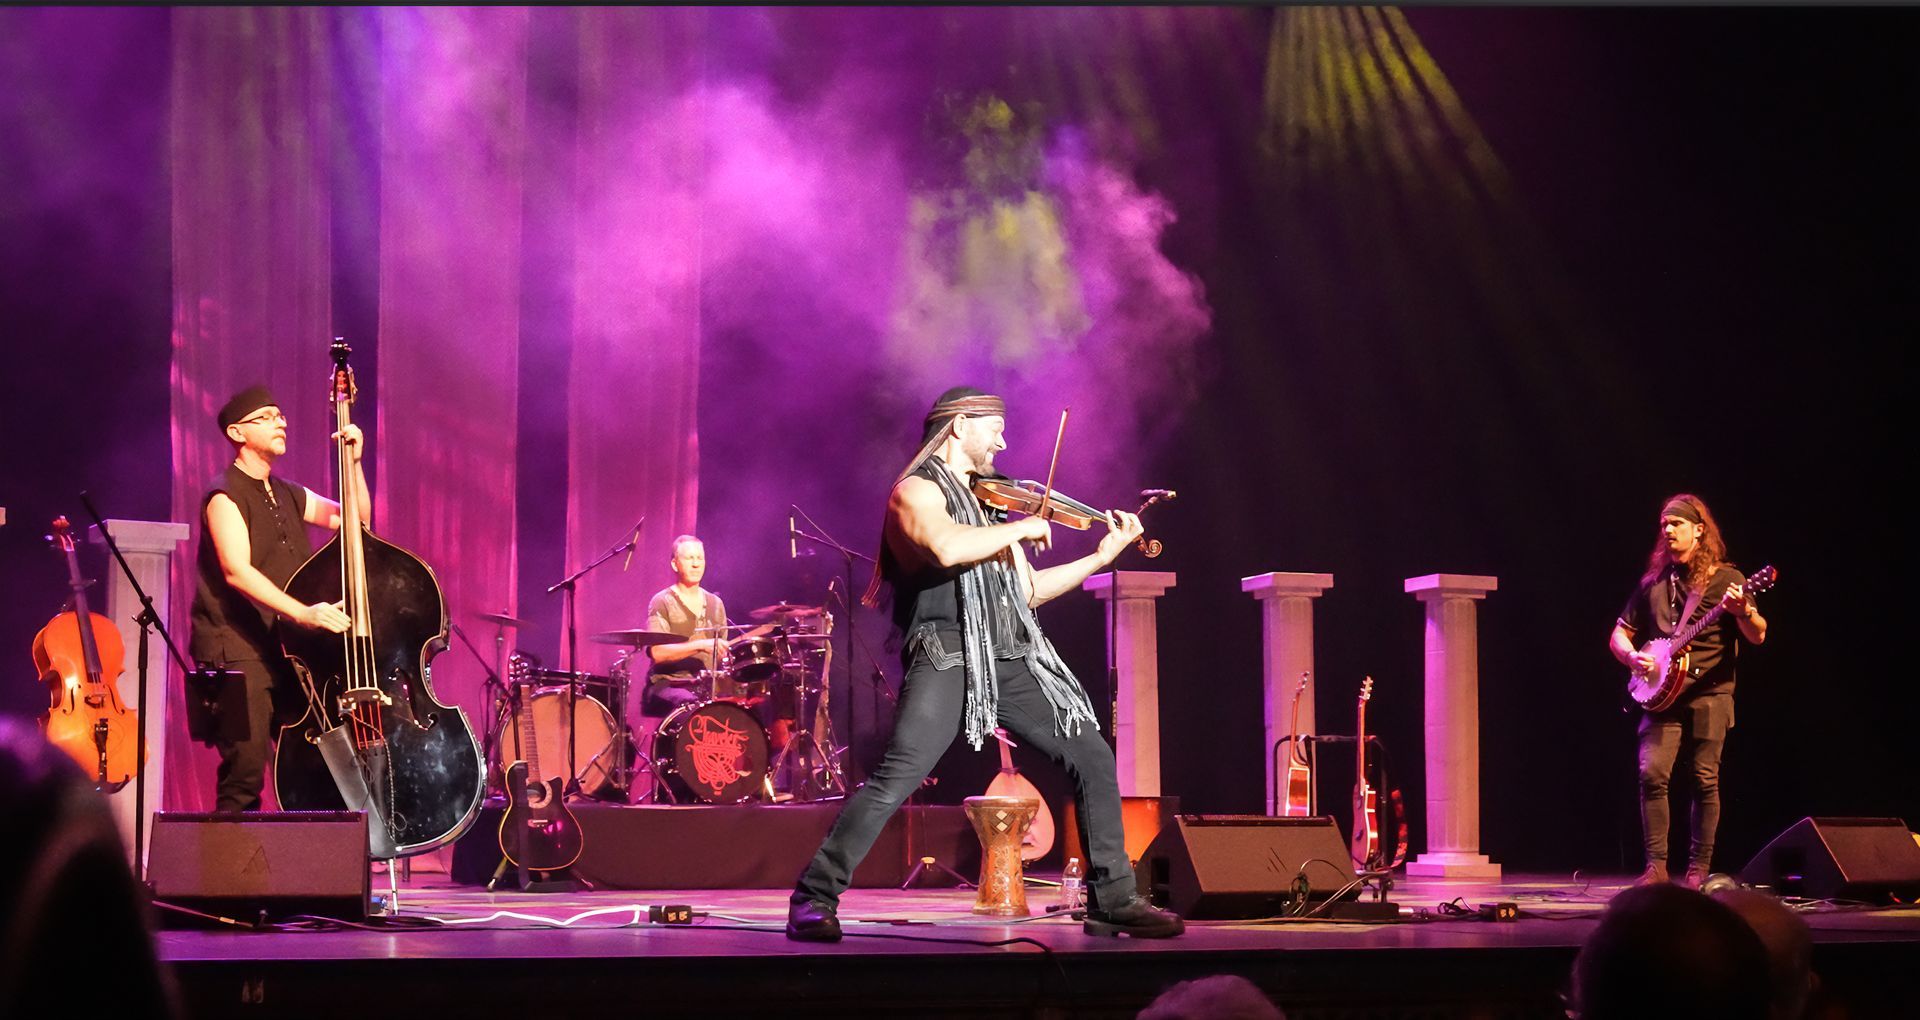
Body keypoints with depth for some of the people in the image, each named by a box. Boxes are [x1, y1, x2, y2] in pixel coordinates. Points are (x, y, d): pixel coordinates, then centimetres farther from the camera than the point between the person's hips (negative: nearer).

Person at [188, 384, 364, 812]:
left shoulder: (289, 496, 19)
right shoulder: (226, 496, -6)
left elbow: (355, 519, 18)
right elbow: (236, 571, -19)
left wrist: (354, 462, 4)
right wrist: (302, 613, -31)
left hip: (285, 650, 7)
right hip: (237, 652, -7)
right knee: (246, 771, -15)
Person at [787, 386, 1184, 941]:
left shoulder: (988, 500, 23)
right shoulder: (917, 491, -1)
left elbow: (1028, 590, 27)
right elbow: (947, 548, -24)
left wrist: (1102, 556, 22)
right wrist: (1022, 528, -10)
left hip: (1010, 661, 8)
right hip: (947, 659, -8)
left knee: (1093, 758, 3)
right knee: (895, 777, -21)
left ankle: (1113, 900, 10)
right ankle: (814, 900, -11)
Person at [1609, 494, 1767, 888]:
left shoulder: (1724, 579, 3)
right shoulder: (1653, 582, 15)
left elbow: (1758, 636, -6)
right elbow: (1619, 634, 21)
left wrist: (1743, 611, -27)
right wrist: (1632, 656, -1)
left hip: (1709, 695, -3)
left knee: (1705, 779, -3)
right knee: (1652, 773, -12)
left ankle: (1699, 868, 7)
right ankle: (1656, 865, -9)